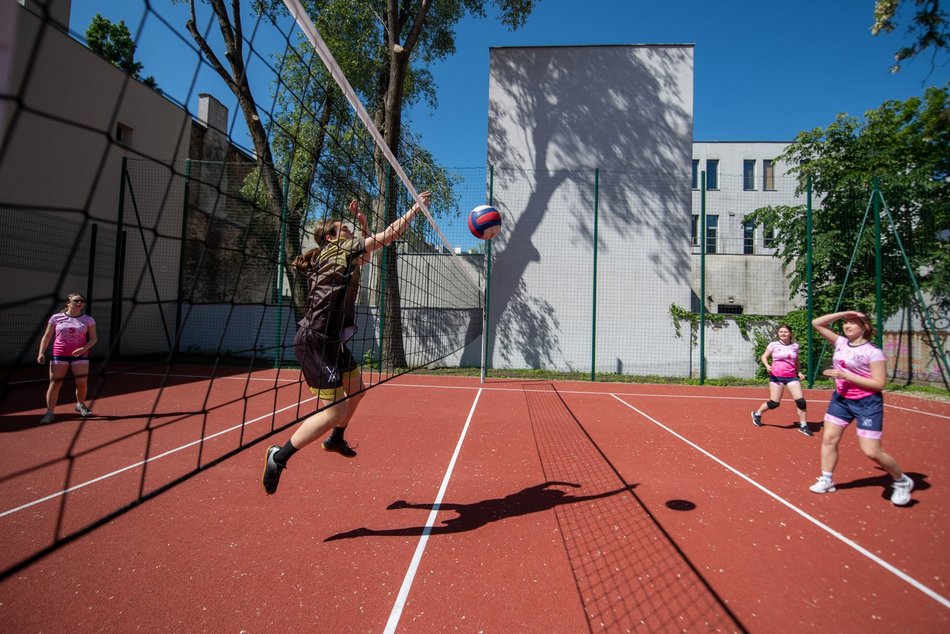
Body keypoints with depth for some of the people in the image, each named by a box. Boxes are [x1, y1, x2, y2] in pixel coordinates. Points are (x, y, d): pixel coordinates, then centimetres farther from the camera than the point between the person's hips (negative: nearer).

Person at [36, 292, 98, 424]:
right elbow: (47, 337, 7)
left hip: (80, 355, 0)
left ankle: (80, 405, 24)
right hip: (59, 354, 0)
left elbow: (93, 338, 4)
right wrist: (41, 353, -3)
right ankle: (49, 413, 6)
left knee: (82, 383, -3)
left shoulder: (88, 320, 4)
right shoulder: (56, 318, 4)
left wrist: (84, 348, -13)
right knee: (55, 383, -3)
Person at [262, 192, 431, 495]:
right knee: (334, 412, -11)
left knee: (356, 389, 24)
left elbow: (366, 253, 29)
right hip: (315, 341, -10)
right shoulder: (339, 250, -10)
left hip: (330, 341, 10)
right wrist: (415, 208, -3)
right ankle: (279, 456, 3)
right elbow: (389, 234, -12)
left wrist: (363, 223, 16)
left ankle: (335, 440, 44)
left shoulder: (342, 255, 13)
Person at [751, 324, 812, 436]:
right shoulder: (773, 345, -3)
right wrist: (767, 365, -13)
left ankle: (803, 425, 11)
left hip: (792, 376, 3)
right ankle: (757, 414, 24)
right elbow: (764, 356, 5)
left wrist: (799, 372, 6)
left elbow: (797, 361, 20)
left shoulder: (795, 346, 7)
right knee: (774, 403, -2)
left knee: (801, 401, -7)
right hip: (776, 376, -3)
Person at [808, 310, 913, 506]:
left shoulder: (873, 352, -15)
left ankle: (902, 482, 22)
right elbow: (816, 323, 3)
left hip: (867, 403, -6)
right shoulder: (840, 343, 2)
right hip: (841, 399, 6)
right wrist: (843, 313, -7)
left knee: (871, 452, -4)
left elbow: (879, 384, -19)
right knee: (829, 438, 3)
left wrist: (846, 376, -24)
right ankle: (826, 480, 16)